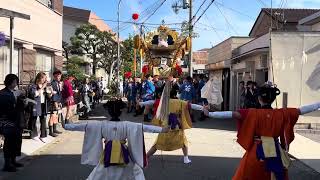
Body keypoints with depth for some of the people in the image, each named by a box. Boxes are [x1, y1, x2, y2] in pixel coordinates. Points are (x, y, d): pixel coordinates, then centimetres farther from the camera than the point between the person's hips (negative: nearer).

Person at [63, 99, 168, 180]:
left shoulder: (101, 125, -5)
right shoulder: (126, 125, -9)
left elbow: (83, 126, -1)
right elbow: (144, 127, -13)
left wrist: (65, 126, 7)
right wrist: (162, 129, -14)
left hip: (107, 157, 1)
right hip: (124, 157, -1)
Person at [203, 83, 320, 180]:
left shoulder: (253, 113, -11)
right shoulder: (282, 113, -3)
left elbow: (232, 114, -19)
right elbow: (302, 110, 6)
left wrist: (209, 114, -22)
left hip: (257, 152, -2)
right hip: (276, 153, 3)